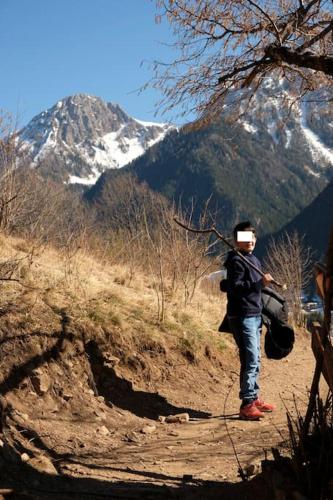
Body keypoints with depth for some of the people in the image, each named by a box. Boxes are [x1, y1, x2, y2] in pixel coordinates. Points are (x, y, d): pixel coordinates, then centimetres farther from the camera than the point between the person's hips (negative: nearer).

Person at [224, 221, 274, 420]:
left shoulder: (253, 259, 17)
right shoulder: (236, 261, -12)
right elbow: (235, 287, -22)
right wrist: (260, 283, -27)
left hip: (254, 315, 9)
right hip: (242, 316, -9)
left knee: (255, 359, 14)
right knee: (250, 360, -12)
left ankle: (254, 398, 24)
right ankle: (247, 405, -11)